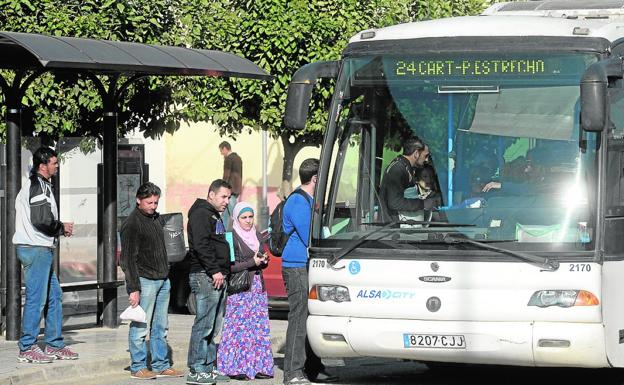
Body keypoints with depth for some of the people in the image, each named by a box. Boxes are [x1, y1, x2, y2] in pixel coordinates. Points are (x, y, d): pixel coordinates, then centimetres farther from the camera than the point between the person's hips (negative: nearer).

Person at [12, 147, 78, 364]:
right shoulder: (38, 186, -15)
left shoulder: (33, 185, 19)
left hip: (41, 249, 11)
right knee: (36, 299, -7)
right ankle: (27, 349, -3)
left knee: (54, 295, 14)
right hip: (36, 249, -11)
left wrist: (59, 229, 10)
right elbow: (41, 220, -23)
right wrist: (62, 228, -6)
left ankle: (54, 345, 20)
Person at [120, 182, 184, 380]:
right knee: (140, 326, -4)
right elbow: (128, 259, -14)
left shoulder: (156, 218, 15)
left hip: (163, 281, 8)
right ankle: (138, 367, 1)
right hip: (144, 281, -8)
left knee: (160, 327, 11)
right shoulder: (131, 224, -10)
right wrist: (133, 288, -18)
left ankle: (161, 365, 17)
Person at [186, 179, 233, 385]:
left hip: (218, 277, 10)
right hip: (205, 276, -10)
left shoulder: (216, 217, 24)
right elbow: (201, 245, -19)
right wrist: (214, 271, -21)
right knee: (204, 324, -11)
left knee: (214, 326, 11)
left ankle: (209, 367, 16)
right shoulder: (201, 214, -8)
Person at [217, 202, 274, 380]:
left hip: (258, 286, 7)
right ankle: (235, 367, -5)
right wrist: (251, 263, -18)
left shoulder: (257, 235, 15)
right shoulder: (232, 237, -7)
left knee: (259, 327, 4)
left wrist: (264, 261, 2)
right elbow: (229, 266, -13)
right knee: (239, 327, -8)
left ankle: (258, 366, 6)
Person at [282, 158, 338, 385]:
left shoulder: (309, 201, 19)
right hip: (297, 267, -10)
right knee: (299, 318, -11)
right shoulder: (298, 202, -14)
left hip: (308, 267, 10)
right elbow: (309, 238, -18)